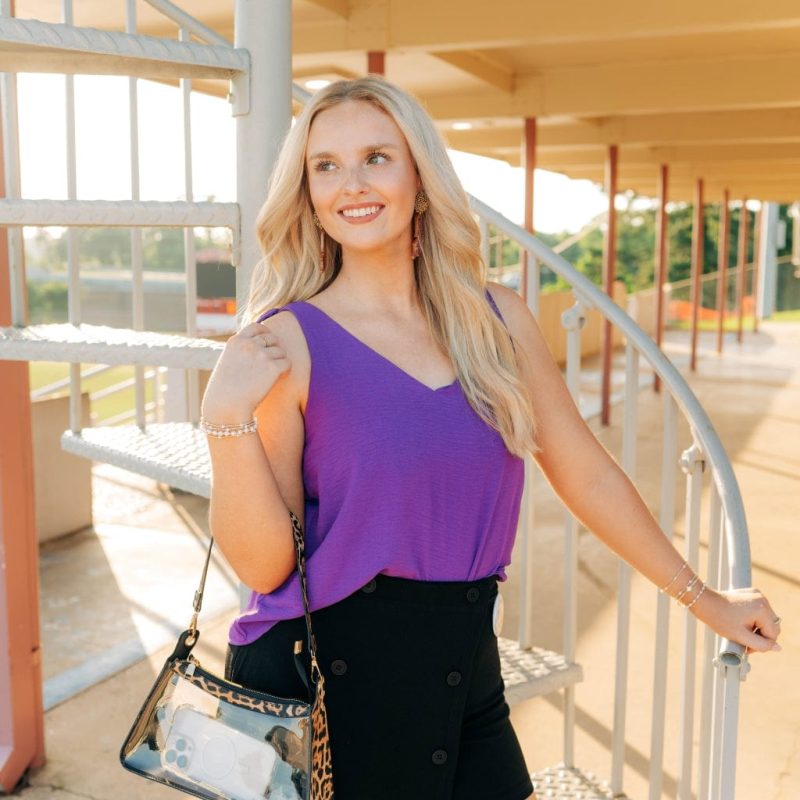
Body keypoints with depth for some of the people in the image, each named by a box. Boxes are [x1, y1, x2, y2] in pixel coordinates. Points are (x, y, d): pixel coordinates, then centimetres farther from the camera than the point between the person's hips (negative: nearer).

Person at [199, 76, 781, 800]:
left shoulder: (497, 320, 0)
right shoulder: (285, 344, -12)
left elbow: (585, 474, 10)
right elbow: (264, 565, -13)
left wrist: (701, 595, 17)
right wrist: (228, 418, -27)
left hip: (465, 681, 4)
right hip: (320, 692, -3)